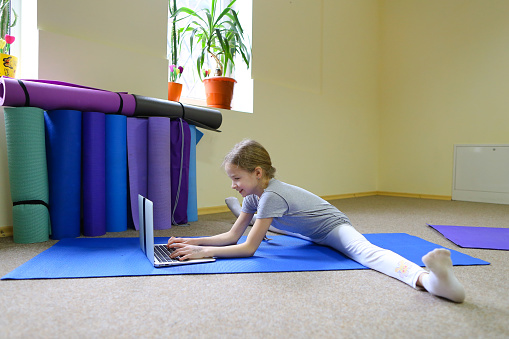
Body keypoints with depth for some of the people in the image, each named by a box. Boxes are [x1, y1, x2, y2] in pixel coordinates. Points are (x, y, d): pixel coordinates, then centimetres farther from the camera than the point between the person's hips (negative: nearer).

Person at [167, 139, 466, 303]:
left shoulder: (271, 195, -35)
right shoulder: (253, 194, -8)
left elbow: (248, 248, -33)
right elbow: (233, 236, -4)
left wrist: (204, 252, -35)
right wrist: (195, 241, -14)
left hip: (334, 227, -9)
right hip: (309, 233, 10)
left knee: (366, 252, -42)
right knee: (263, 222, 31)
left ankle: (425, 278, -67)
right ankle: (250, 216, 67)